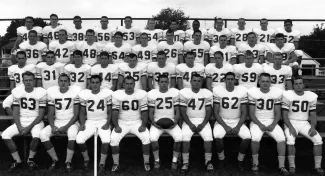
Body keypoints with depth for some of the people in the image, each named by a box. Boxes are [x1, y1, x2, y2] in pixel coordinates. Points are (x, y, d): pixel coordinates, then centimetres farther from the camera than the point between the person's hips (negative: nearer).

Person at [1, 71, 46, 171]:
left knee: (37, 136, -34)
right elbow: (15, 112, 1)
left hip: (36, 121, -3)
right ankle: (17, 161, -5)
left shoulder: (41, 92, -9)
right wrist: (19, 127, -14)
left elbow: (41, 115, -9)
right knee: (5, 135, -19)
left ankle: (30, 160, -7)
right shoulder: (16, 91, 1)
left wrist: (29, 127, -18)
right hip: (21, 121, 4)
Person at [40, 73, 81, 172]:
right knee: (43, 134, -21)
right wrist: (52, 126, -15)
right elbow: (50, 113, 3)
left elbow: (76, 114, -8)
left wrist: (66, 126, -18)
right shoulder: (51, 92, 0)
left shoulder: (75, 91, -8)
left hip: (71, 122, -3)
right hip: (57, 122, 3)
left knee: (72, 135, -34)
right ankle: (55, 159, -3)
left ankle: (68, 162, -16)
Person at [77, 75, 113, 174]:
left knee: (106, 140, -29)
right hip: (90, 122, 2)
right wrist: (82, 124, -8)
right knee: (79, 140, -21)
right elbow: (82, 112, 7)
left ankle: (102, 163, -8)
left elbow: (109, 112, 0)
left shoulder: (107, 93, -7)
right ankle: (86, 159, 7)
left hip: (103, 121, -2)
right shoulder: (84, 94, -2)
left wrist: (107, 123, -13)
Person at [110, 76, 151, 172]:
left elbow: (144, 111, -5)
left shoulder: (142, 94, -5)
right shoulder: (117, 94, -4)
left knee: (146, 138, -24)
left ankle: (146, 162, -6)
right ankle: (116, 164, -5)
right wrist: (116, 126, -14)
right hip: (122, 122, 1)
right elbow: (115, 112, -5)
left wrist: (143, 125, -14)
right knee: (113, 139, -22)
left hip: (137, 122, 0)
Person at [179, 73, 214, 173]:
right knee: (185, 138, -26)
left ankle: (208, 161, -9)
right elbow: (182, 112, -5)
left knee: (208, 137, -24)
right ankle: (185, 163, -15)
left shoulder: (207, 93, 1)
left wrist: (203, 124, -11)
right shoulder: (184, 93, -5)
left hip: (203, 120, 1)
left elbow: (209, 111, 2)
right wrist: (190, 124, -14)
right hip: (188, 120, -1)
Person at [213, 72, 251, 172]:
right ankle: (221, 159, -2)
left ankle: (240, 160, 2)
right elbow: (215, 112, -7)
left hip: (237, 121, 1)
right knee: (217, 137, -31)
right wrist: (225, 126, -17)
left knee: (247, 137, -25)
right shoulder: (217, 91, -7)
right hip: (222, 121, -1)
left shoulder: (242, 91, -3)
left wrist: (238, 127, -14)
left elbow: (244, 112, -1)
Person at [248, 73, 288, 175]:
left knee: (281, 139, -22)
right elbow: (251, 114, -5)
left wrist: (273, 125, -14)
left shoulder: (277, 92, -1)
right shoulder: (253, 92, -6)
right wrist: (260, 124, -17)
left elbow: (278, 113, 2)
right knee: (255, 138, -29)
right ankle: (255, 163, -8)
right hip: (257, 122, -2)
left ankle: (281, 166, -11)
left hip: (272, 122, 2)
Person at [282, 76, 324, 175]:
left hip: (305, 123, 4)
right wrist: (290, 127, -21)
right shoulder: (287, 95, -8)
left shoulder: (312, 96, 3)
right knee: (290, 140, -30)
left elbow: (313, 114, 7)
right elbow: (284, 115, -9)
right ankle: (292, 166, -17)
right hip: (291, 122, -3)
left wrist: (313, 127, -9)